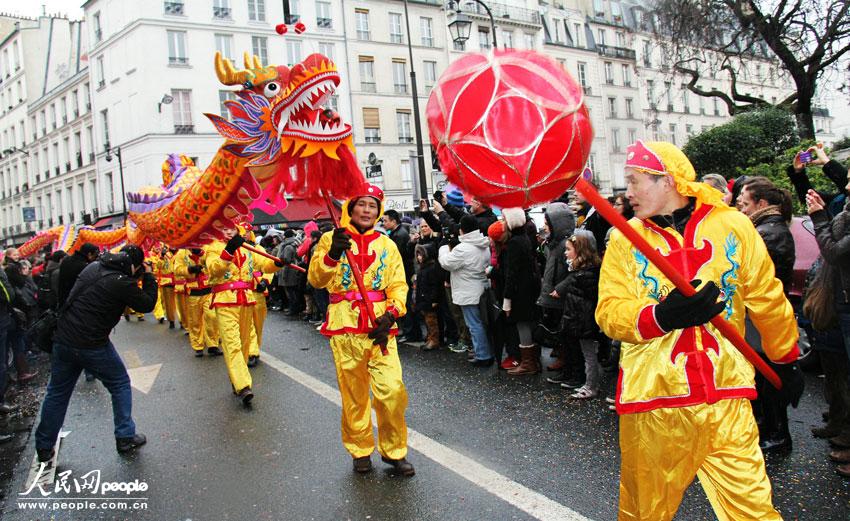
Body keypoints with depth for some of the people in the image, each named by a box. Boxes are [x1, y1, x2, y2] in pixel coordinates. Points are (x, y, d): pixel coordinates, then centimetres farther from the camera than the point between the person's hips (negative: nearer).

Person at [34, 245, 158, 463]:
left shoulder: (93, 266, 4)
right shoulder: (122, 282, -17)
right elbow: (148, 304, -5)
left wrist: (139, 279, 13)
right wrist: (149, 277, 3)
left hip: (64, 339, 7)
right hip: (93, 345, -6)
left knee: (57, 393, 18)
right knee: (120, 385, 13)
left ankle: (44, 447, 28)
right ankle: (125, 437, 17)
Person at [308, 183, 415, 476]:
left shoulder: (387, 244, 13)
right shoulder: (331, 239, 6)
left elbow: (398, 285, 8)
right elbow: (316, 279, -7)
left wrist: (390, 314, -9)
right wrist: (332, 254, -25)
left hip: (381, 328, 1)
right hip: (345, 329, -1)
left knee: (393, 391, -6)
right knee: (354, 394, 6)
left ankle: (394, 451, 13)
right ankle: (360, 450, 26)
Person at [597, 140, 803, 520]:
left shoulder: (733, 225, 1)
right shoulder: (625, 238, 1)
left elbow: (767, 299, 11)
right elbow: (609, 312, -8)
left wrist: (786, 361, 19)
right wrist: (661, 316, -26)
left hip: (725, 398, 0)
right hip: (651, 399, 0)